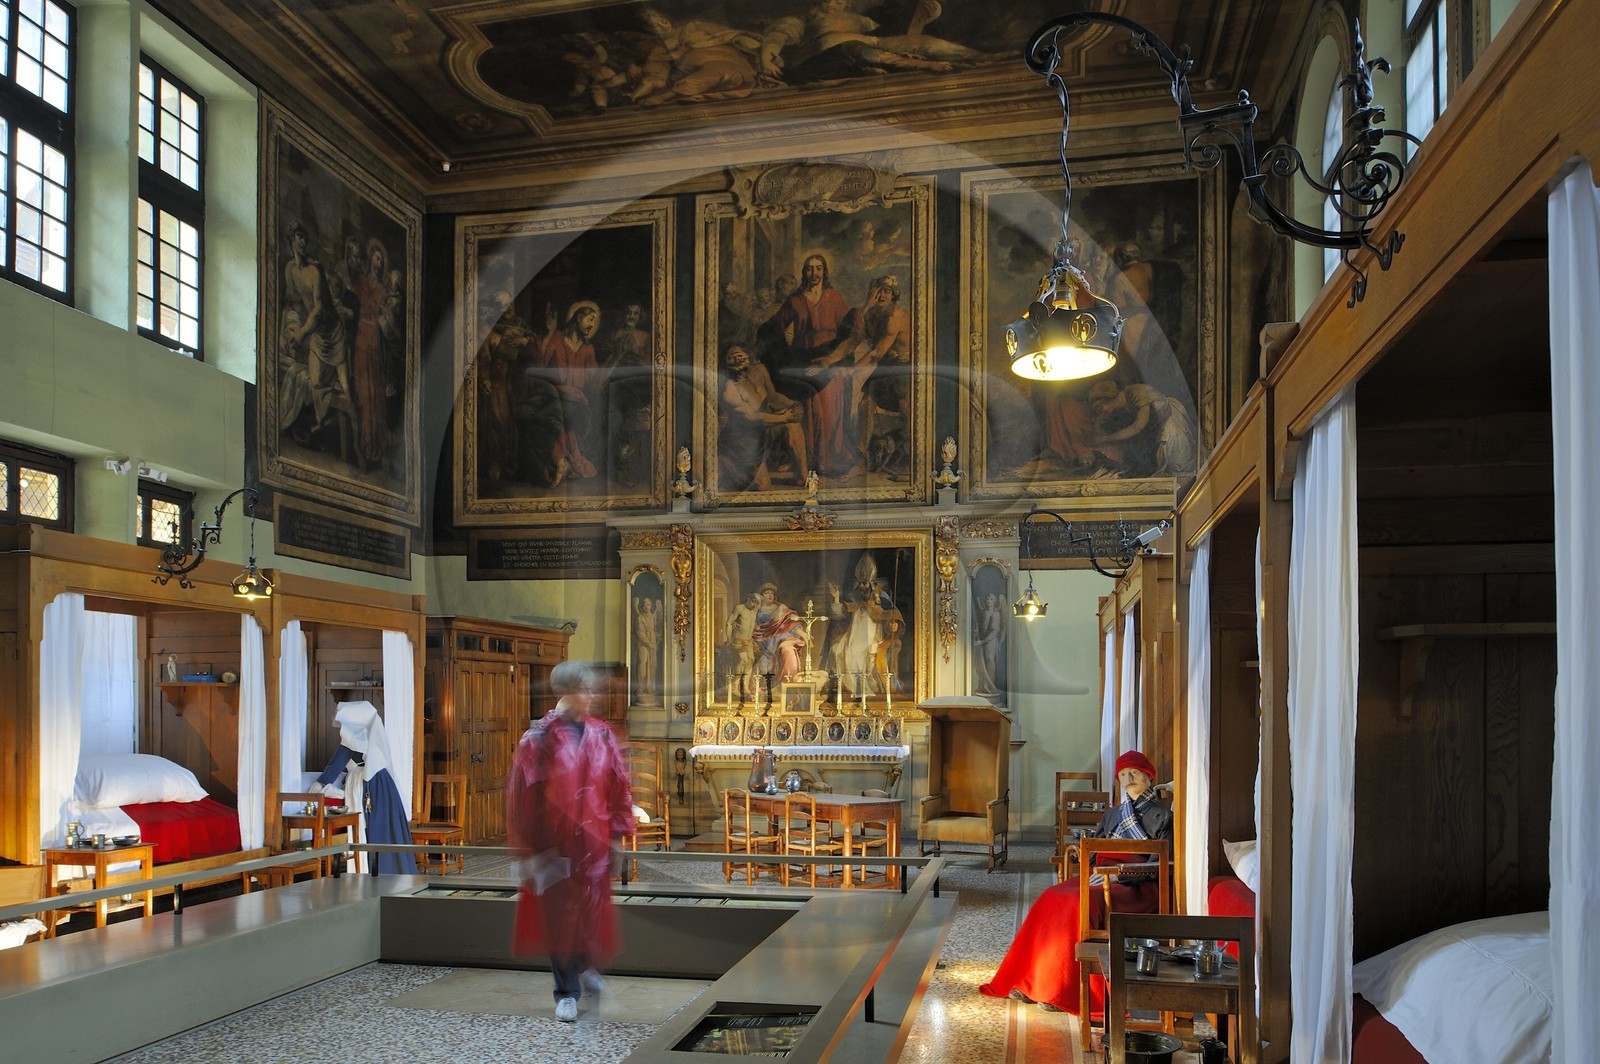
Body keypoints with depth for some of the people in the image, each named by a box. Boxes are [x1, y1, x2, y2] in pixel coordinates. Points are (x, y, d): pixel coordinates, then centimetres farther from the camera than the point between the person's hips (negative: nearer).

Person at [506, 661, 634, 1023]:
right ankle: (567, 992, 19)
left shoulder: (601, 735, 2)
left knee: (592, 911, 7)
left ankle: (589, 968, 36)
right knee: (559, 915, 5)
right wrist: (525, 851, -7)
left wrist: (617, 837, 6)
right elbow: (520, 795, -7)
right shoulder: (539, 738, -9)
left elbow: (618, 786, 8)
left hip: (593, 842, 3)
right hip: (554, 843, -3)